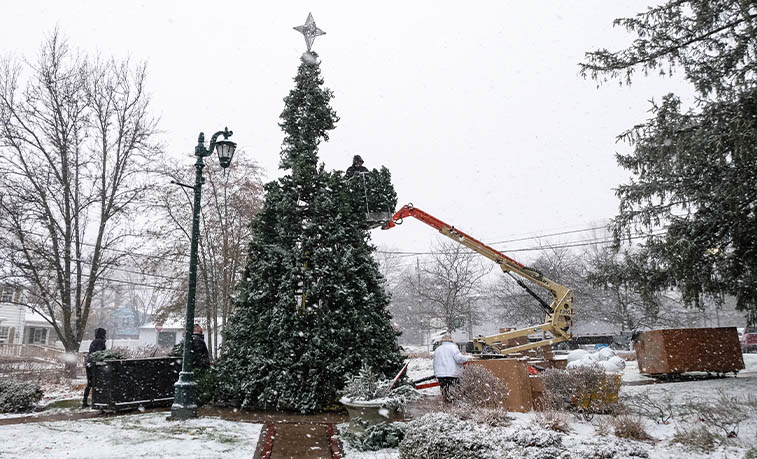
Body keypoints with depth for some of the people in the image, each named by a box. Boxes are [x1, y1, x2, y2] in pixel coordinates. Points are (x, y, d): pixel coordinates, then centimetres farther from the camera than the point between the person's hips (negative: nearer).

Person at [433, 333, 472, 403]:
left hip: (440, 376, 5)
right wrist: (468, 357, 4)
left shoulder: (437, 349, 18)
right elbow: (459, 358, -12)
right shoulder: (453, 347, 1)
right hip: (452, 374, -5)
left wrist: (436, 375, 26)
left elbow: (435, 364, 21)